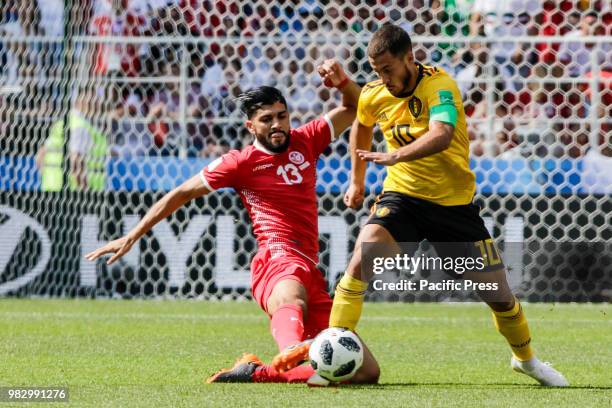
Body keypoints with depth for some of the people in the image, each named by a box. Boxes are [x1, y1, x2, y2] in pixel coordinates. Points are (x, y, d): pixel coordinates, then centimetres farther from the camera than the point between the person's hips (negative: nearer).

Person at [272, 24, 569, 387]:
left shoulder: (439, 85, -20)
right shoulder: (374, 96, -4)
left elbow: (441, 136, -40)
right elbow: (362, 125, 22)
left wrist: (396, 156, -54)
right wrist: (357, 180, 25)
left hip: (453, 203, -3)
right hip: (403, 195, 3)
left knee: (498, 293, 3)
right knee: (360, 262, -24)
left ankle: (525, 358, 31)